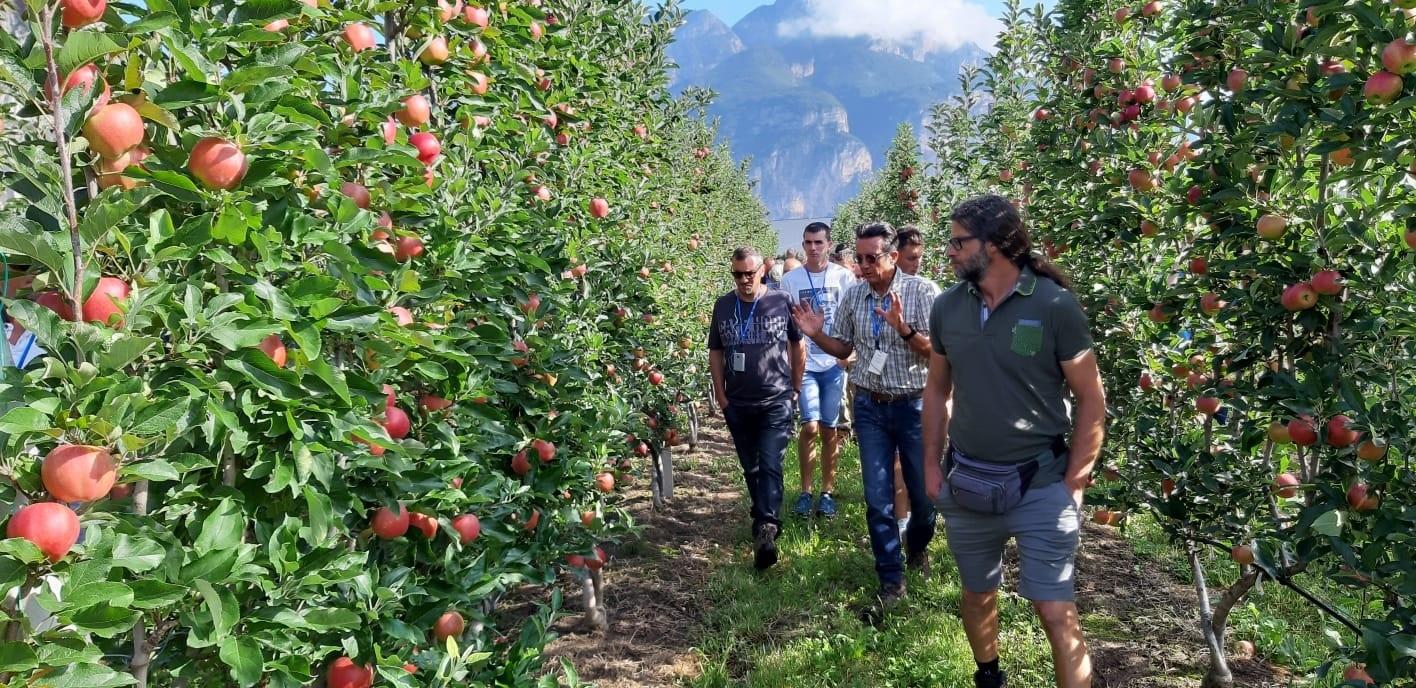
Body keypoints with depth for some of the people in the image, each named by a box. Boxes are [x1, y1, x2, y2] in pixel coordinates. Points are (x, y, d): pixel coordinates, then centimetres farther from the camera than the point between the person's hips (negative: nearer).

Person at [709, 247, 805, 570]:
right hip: (737, 404, 4)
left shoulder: (782, 302, -4)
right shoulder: (723, 306, 3)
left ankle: (765, 531, -16)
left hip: (776, 401, -4)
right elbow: (715, 352, 10)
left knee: (770, 467, -12)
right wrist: (720, 394, 4)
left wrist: (796, 385, 7)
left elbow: (798, 344, 7)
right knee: (751, 469, 14)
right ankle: (767, 522, 31)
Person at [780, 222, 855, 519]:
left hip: (835, 362, 1)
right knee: (810, 426, -9)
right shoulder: (790, 279, 2)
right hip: (805, 363, 0)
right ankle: (805, 492, 7)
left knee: (830, 429, 6)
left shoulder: (844, 277, 1)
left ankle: (827, 492, 18)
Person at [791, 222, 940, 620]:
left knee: (924, 493, 11)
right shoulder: (853, 296, 1)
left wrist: (903, 329, -31)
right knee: (878, 500, 3)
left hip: (914, 406, -3)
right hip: (870, 408, 3)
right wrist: (816, 335, -8)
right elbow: (843, 348, 12)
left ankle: (917, 548, 43)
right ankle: (892, 584, 15)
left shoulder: (922, 291, -11)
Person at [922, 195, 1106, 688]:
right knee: (977, 594, 19)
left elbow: (1091, 400, -6)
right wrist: (932, 465, 8)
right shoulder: (947, 306, 0)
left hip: (1040, 484, -4)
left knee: (1056, 612, -2)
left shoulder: (1054, 305, -12)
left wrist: (1072, 483, -8)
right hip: (965, 482, 4)